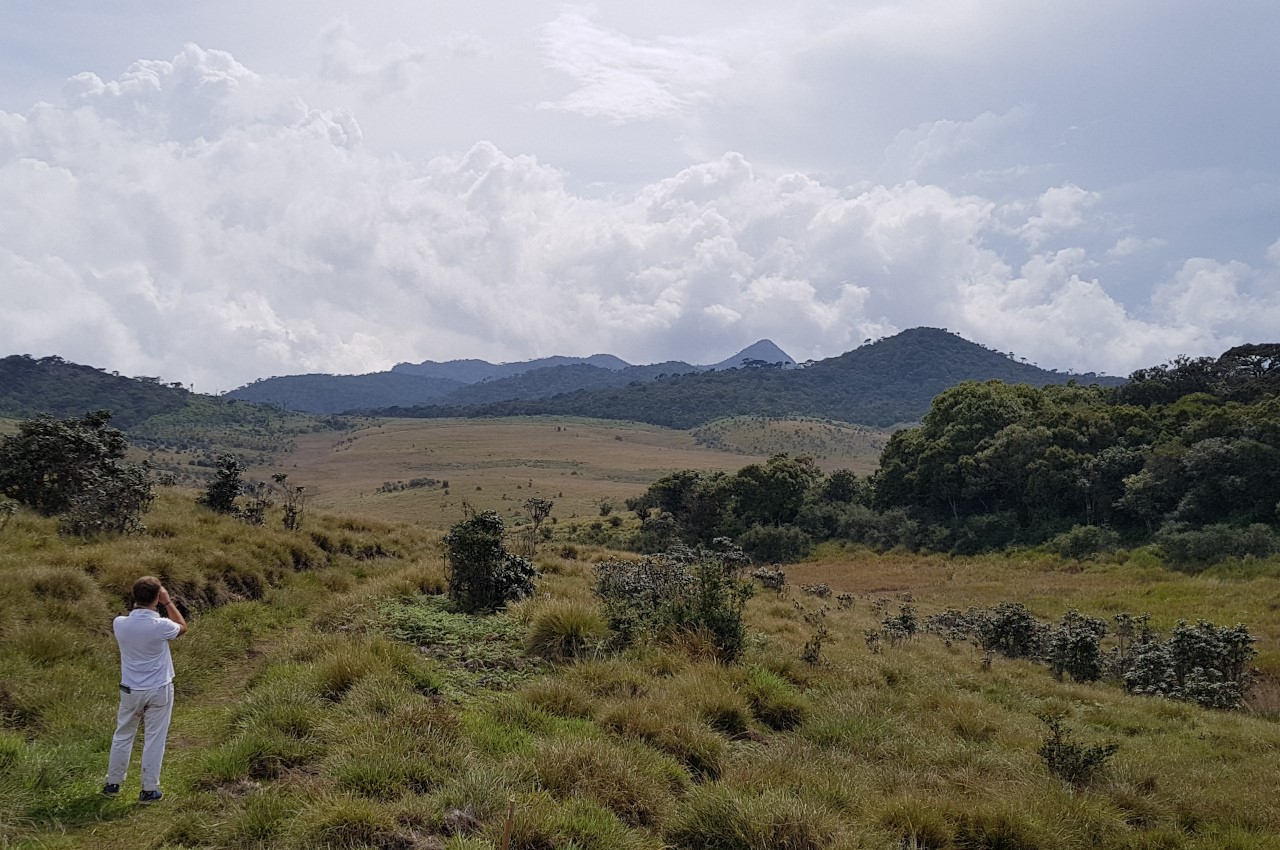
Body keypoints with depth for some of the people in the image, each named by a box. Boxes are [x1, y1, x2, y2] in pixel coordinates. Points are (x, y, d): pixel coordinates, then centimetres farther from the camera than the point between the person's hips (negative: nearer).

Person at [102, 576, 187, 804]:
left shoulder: (120, 624, -13)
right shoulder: (161, 626, -22)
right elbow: (183, 627, 1)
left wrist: (140, 602, 7)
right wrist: (168, 602, 2)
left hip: (130, 690, 3)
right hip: (159, 691, -3)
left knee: (123, 736, 19)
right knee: (154, 740, 7)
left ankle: (113, 783, 30)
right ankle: (149, 789, 14)